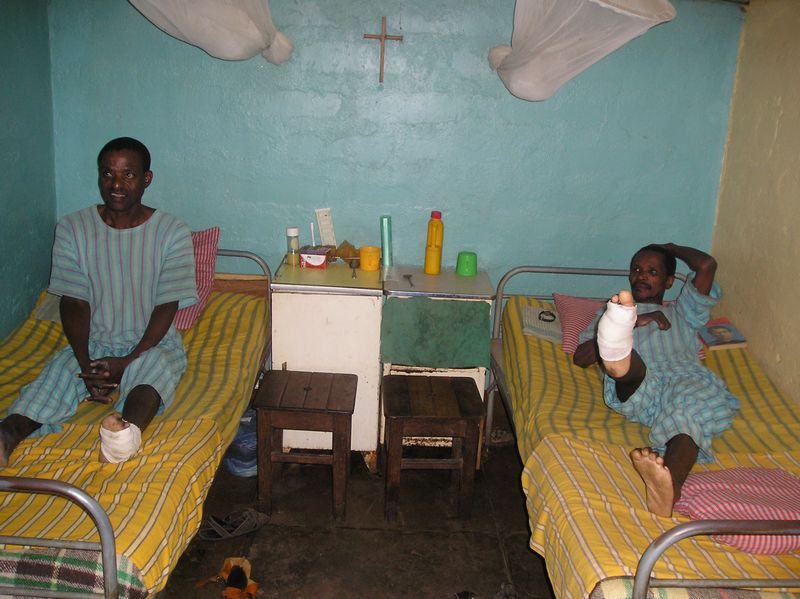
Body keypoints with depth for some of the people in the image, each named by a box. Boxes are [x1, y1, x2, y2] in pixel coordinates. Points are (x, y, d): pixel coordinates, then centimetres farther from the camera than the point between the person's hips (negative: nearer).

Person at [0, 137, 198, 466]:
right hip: (92, 342, 3)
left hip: (152, 342, -2)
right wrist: (86, 365, -19)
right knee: (58, 372, -29)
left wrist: (128, 361, -22)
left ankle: (127, 429, -67)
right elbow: (74, 303, -5)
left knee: (157, 367, -37)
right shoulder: (72, 228, -1)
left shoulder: (172, 232, -7)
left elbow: (166, 308, -10)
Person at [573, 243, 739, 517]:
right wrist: (635, 322, 9)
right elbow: (580, 357, 16)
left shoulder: (682, 312, 38)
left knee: (693, 405, -36)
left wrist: (671, 248, 40)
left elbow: (707, 265, 20)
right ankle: (617, 356, -73)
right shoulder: (611, 312, 35)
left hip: (683, 376, 0)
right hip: (636, 388, 0)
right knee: (631, 367, -35)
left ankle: (670, 484, -64)